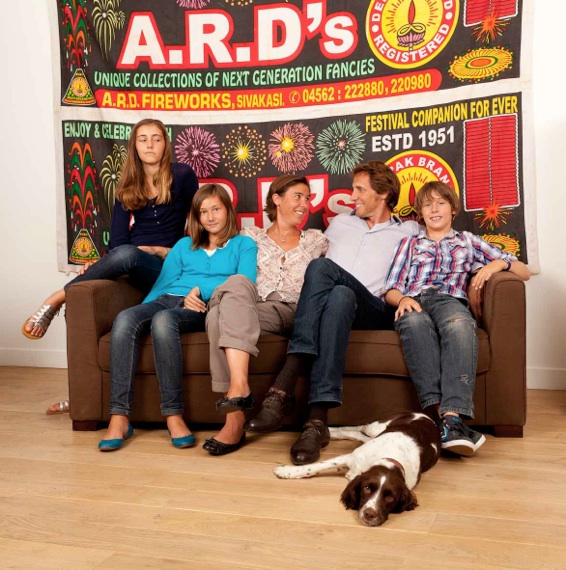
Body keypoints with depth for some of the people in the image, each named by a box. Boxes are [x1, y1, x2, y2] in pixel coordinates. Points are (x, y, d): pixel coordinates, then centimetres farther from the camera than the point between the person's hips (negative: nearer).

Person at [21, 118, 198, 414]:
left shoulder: (183, 175, 3)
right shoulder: (128, 184, 14)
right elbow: (118, 237, 5)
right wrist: (104, 266, -12)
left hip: (166, 267, -4)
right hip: (133, 266, 4)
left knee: (126, 255, -39)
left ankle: (56, 299, -23)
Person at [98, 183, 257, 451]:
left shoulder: (244, 244, 18)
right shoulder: (184, 245, 30)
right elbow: (162, 284, 20)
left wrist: (200, 289, -10)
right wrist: (144, 312, 1)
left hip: (206, 309, -4)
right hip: (167, 300, 4)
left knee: (163, 319, -38)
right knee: (125, 318, -30)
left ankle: (174, 416, -38)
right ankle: (119, 417, -35)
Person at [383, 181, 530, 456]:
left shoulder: (468, 241, 32)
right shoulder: (410, 243, 34)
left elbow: (524, 272, 28)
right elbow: (391, 290, 20)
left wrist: (500, 262, 6)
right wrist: (402, 299, -4)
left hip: (450, 300, 0)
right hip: (413, 302, 1)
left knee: (460, 324, -42)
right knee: (415, 322, -41)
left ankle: (452, 417, -57)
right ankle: (438, 411, -54)